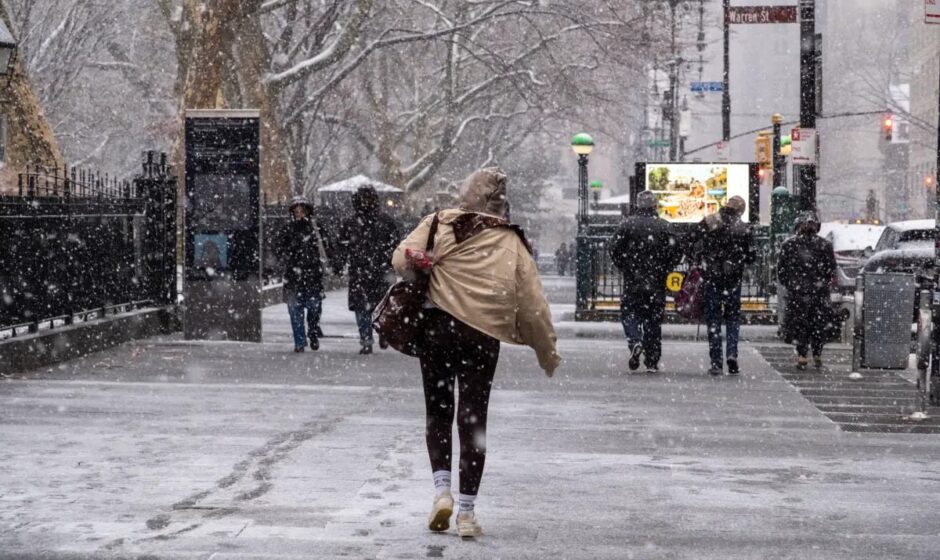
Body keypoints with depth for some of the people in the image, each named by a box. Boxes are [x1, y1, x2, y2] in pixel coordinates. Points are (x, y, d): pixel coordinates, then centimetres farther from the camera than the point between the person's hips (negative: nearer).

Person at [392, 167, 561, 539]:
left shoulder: (441, 225, 2)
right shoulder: (511, 242, 4)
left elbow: (402, 260, -10)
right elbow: (532, 304, 6)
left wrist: (417, 264, 11)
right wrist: (548, 352, 14)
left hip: (437, 327, 0)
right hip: (484, 337, 0)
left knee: (438, 411, 15)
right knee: (473, 420, 6)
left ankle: (442, 489, -3)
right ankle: (466, 511, 6)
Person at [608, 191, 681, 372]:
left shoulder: (628, 224, -2)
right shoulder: (664, 226, 0)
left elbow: (614, 249, -4)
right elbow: (676, 253, -2)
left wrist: (624, 268, 8)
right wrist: (663, 270, 9)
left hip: (633, 281, -1)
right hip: (657, 282, 1)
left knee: (629, 313, 8)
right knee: (654, 319, 7)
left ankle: (635, 341, -20)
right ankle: (652, 360, 7)